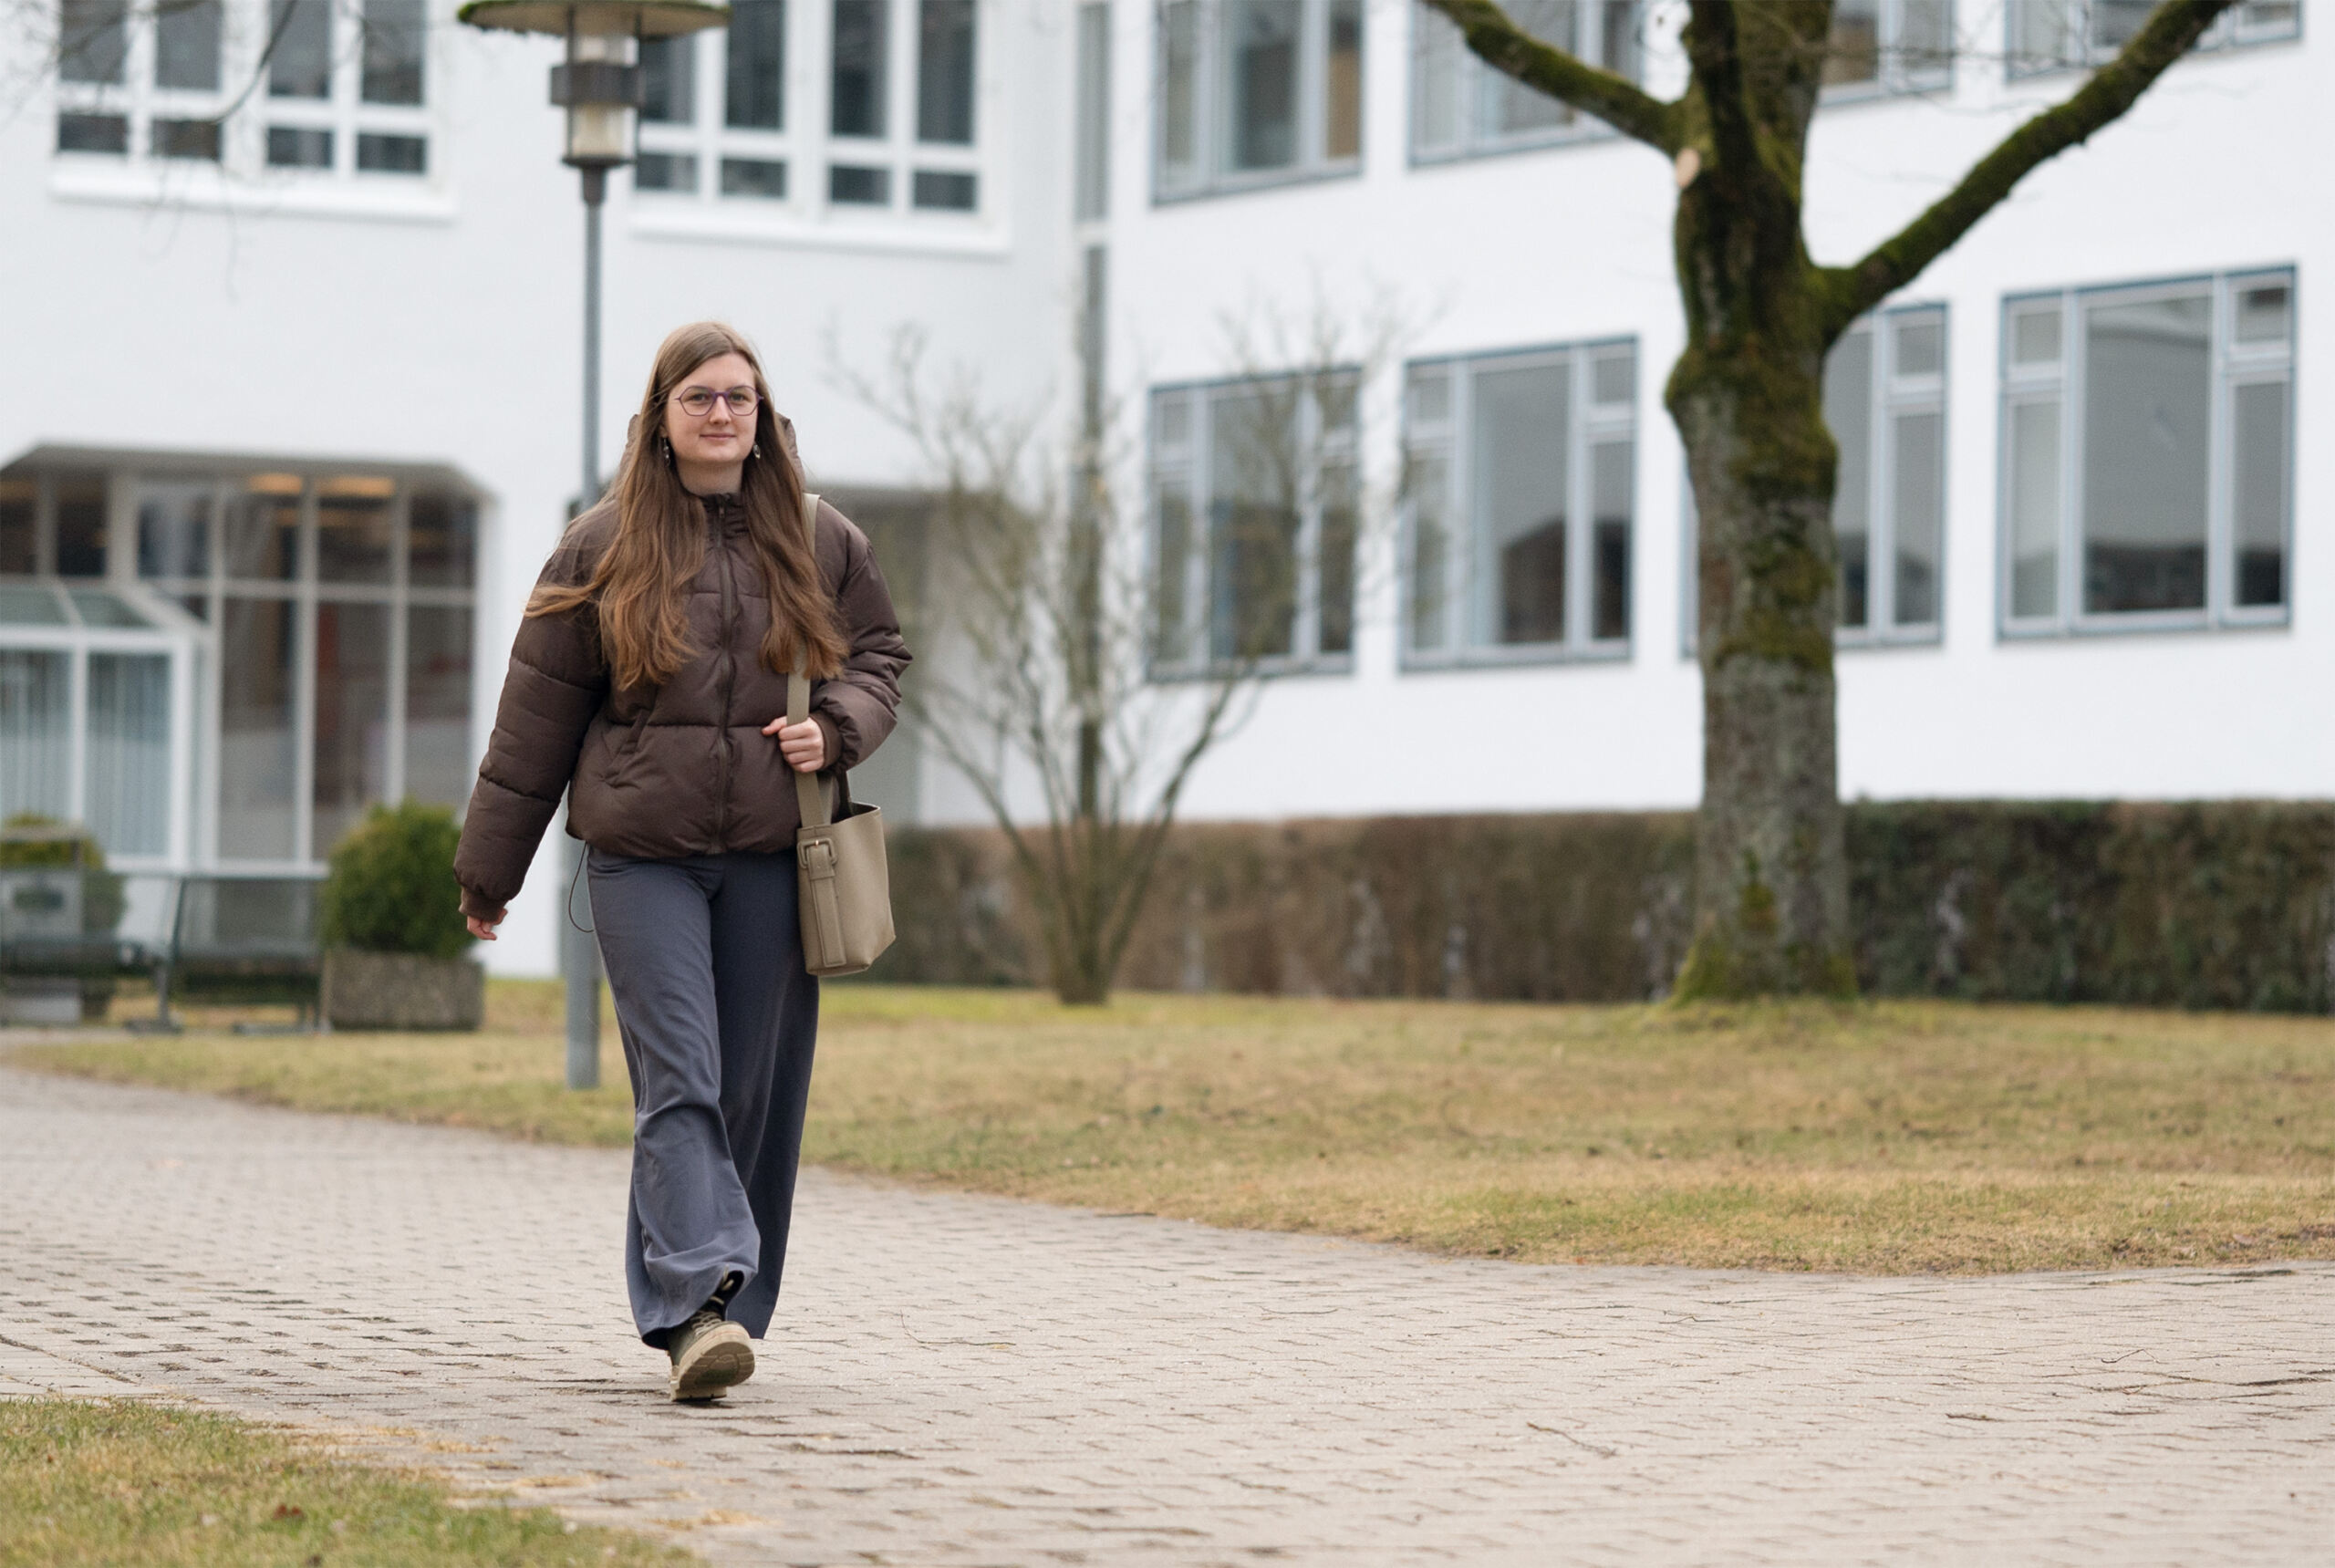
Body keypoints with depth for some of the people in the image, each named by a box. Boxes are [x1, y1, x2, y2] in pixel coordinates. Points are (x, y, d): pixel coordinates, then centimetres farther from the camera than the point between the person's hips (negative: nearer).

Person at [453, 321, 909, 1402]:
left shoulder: (819, 542, 8)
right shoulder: (603, 547, 3)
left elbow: (878, 652, 20)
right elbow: (537, 713, 6)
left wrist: (836, 727, -4)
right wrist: (489, 868, 8)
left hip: (772, 857, 2)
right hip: (642, 855, -2)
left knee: (753, 1094, 4)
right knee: (678, 1082, -14)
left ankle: (702, 1309, 14)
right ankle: (700, 1303, -23)